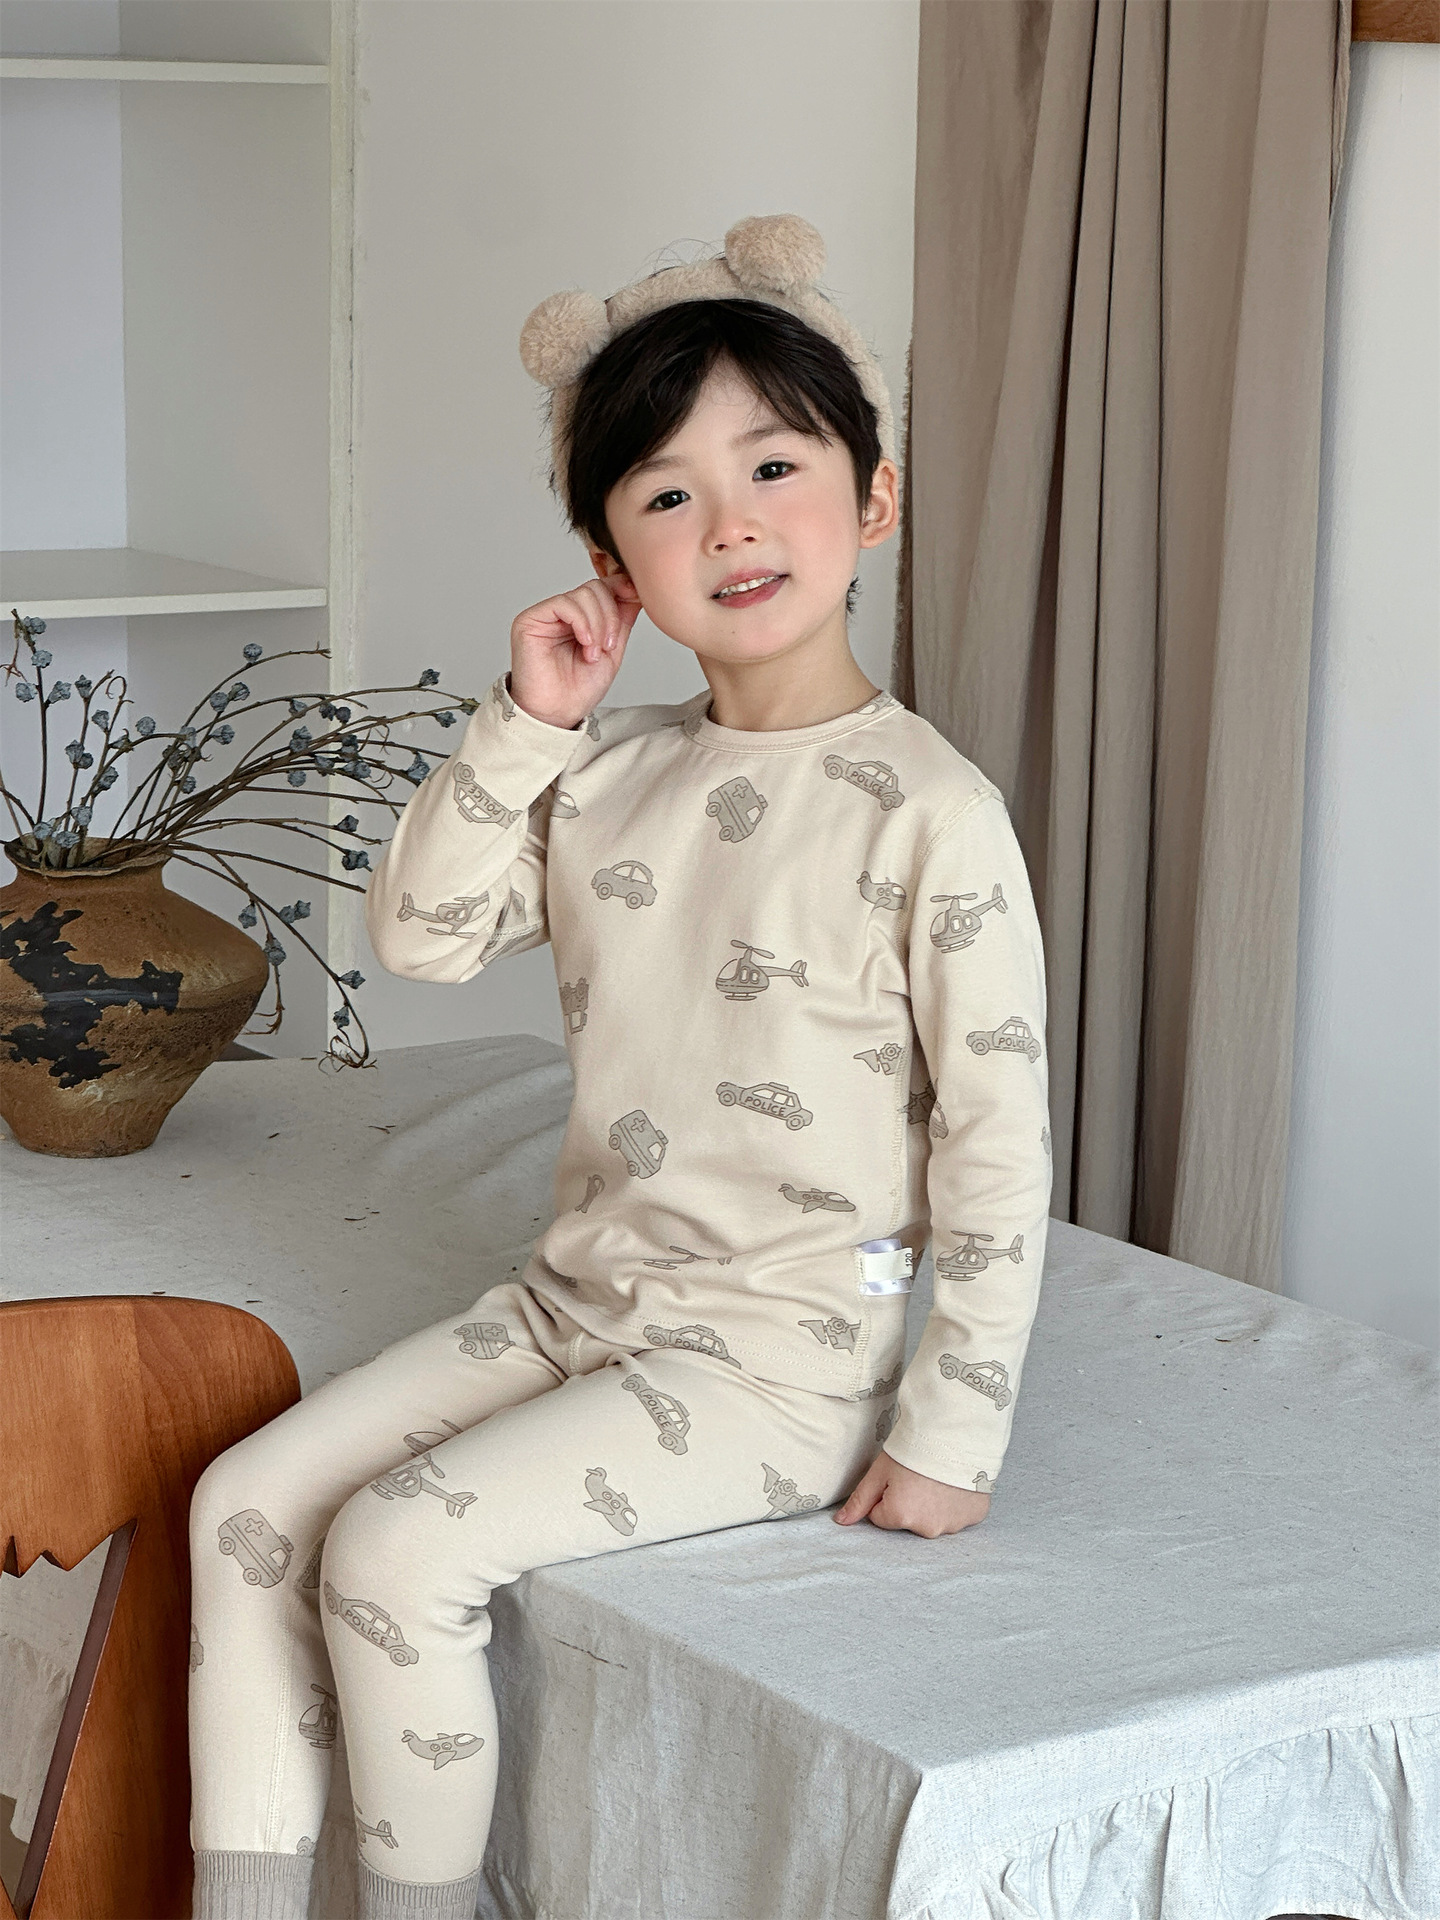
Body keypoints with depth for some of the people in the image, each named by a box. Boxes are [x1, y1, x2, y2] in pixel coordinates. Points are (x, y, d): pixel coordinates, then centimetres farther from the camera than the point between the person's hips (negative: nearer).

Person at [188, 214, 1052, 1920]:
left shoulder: (928, 813, -14)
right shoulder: (610, 775, 7)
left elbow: (997, 1139, -13)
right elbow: (417, 933, 5)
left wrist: (951, 1433, -13)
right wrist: (522, 723, -5)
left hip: (782, 1351, -7)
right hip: (579, 1297, 7)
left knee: (396, 1549, -20)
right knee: (246, 1502, -2)